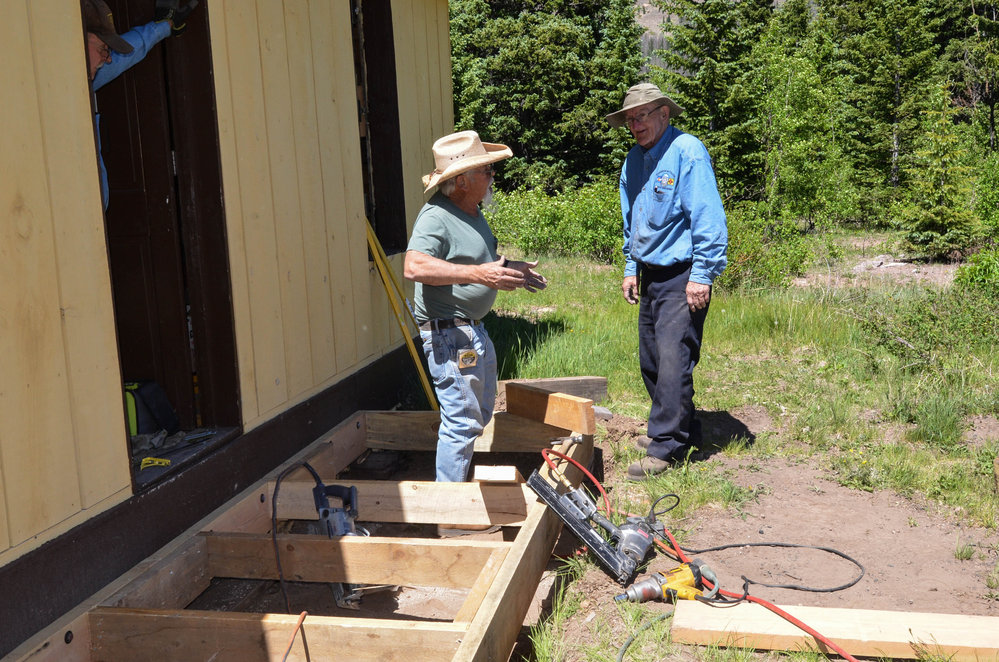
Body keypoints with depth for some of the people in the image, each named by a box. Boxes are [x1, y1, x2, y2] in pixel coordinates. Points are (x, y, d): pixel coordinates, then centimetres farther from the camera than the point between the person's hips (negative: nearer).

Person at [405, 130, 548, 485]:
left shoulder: (471, 210, 12)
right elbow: (414, 267, -38)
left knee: (481, 413, 23)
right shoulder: (435, 217, -22)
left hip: (474, 329, 11)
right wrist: (477, 274, -41)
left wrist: (508, 267, 16)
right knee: (463, 421, -5)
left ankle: (458, 483, 39)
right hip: (449, 333, -11)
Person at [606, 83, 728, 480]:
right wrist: (631, 268, 20)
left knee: (673, 360, -9)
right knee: (651, 359, 13)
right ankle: (683, 430, 29)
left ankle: (666, 447, -1)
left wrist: (702, 275, -20)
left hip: (682, 276, -9)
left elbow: (708, 218, -17)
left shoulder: (686, 151, -13)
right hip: (650, 275, 9)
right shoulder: (634, 159, 12)